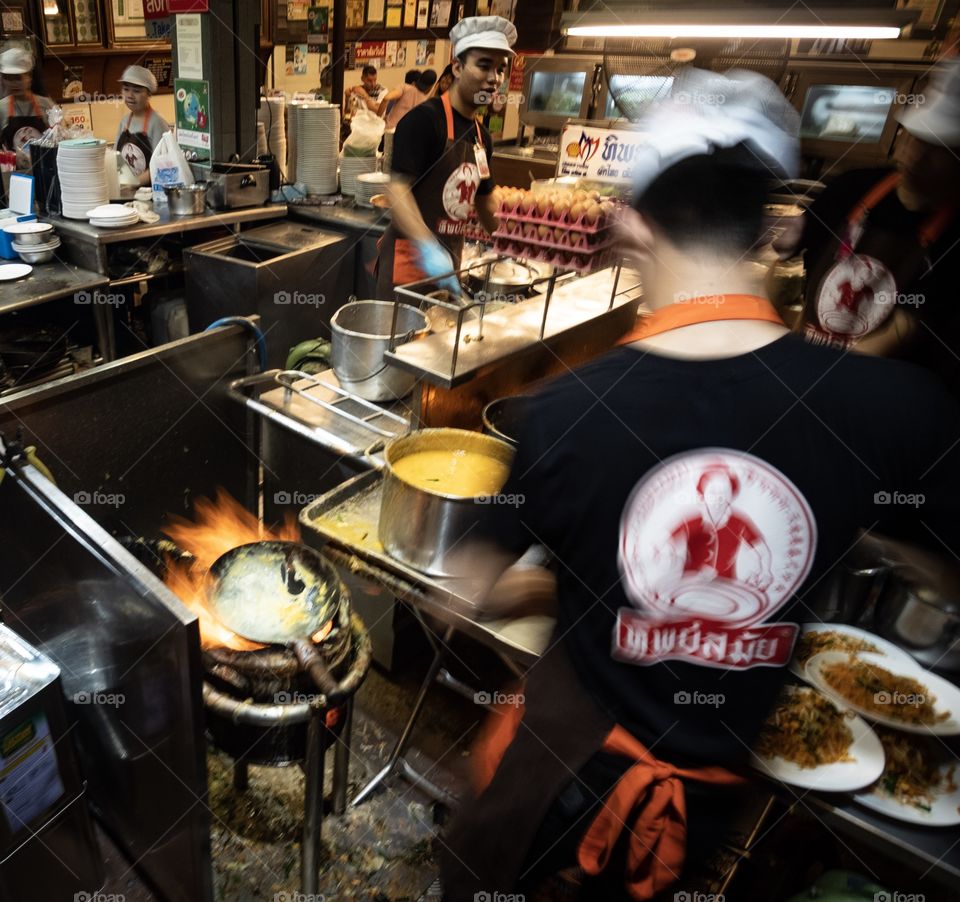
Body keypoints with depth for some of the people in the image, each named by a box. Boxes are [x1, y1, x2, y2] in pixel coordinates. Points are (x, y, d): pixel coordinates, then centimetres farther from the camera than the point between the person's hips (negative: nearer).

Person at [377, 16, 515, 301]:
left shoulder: (483, 137, 12)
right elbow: (397, 189, -21)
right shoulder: (423, 120, -12)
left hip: (450, 259, 8)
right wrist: (428, 248, -34)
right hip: (410, 257, -8)